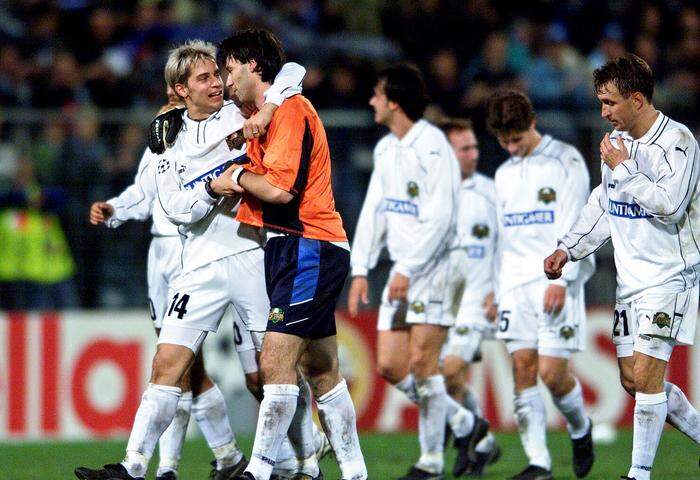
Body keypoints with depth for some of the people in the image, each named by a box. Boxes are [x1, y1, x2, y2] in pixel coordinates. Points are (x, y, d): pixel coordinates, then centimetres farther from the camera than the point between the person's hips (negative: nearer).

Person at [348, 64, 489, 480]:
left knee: (422, 362, -11)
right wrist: (361, 269, 6)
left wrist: (407, 270, -21)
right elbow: (374, 211, 15)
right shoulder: (386, 149, 13)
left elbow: (440, 218, -19)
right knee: (389, 366, 3)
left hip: (435, 269, -9)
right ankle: (465, 425, 17)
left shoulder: (432, 147, -14)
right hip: (402, 272, 9)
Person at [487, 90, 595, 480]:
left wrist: (560, 279, -16)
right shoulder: (505, 174, 18)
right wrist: (500, 287, 16)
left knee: (552, 372, -11)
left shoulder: (566, 161, -1)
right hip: (517, 283, 5)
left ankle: (580, 429, 20)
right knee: (523, 368, -5)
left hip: (557, 282, -5)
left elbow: (572, 225, -8)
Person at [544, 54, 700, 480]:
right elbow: (604, 203, 23)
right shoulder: (617, 140, 11)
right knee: (634, 380, 7)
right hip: (629, 277, 8)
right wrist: (569, 249, 16)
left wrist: (623, 168, -18)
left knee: (646, 377, -13)